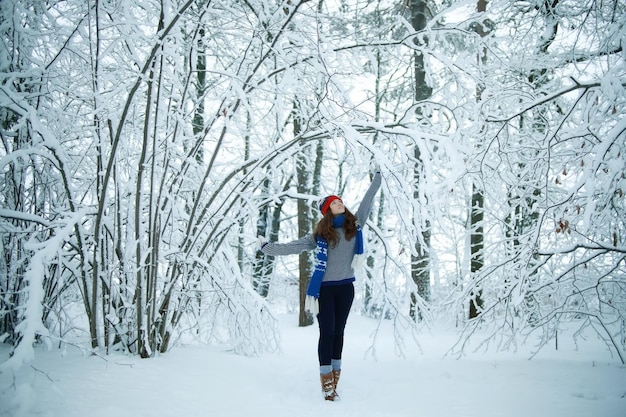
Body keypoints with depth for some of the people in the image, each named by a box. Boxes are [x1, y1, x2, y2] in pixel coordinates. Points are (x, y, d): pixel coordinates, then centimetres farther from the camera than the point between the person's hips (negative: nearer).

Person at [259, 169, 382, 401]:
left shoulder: (355, 224, 6)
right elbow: (294, 246, 1)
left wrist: (377, 178, 18)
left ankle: (334, 382, 12)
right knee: (327, 332, -4)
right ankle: (327, 384, -2)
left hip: (346, 287, 3)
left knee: (339, 332, 8)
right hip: (325, 288, -3)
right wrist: (268, 248, -1)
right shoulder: (321, 234, 0)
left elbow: (367, 201, 12)